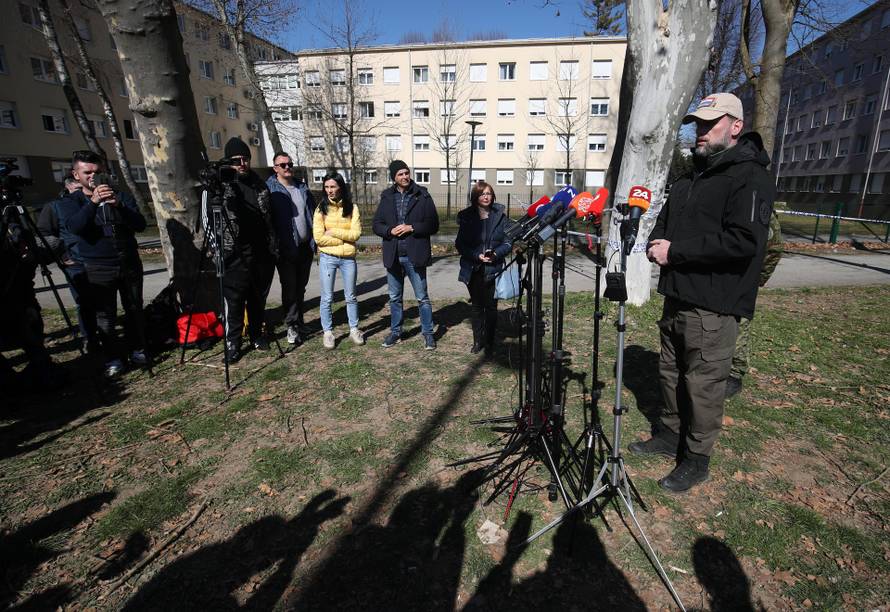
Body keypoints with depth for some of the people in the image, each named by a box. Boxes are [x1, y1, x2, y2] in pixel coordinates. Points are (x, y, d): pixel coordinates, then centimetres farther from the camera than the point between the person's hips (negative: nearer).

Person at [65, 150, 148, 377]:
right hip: (98, 269, -1)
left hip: (130, 264, 2)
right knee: (105, 318, -1)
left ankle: (137, 350, 20)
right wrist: (93, 202, -27)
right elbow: (74, 227, -15)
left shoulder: (120, 196, 9)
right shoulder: (70, 201, 5)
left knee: (134, 310, 7)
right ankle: (113, 358, 10)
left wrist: (120, 205, -22)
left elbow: (140, 224, -5)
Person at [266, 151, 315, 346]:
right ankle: (292, 326, 7)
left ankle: (299, 322, 26)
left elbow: (312, 213, 14)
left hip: (305, 246, 5)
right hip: (286, 248, -5)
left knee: (301, 286, 14)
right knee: (289, 287, -1)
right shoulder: (270, 189, -4)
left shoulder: (302, 187, 12)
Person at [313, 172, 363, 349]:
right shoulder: (321, 209, -1)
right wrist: (345, 239, -10)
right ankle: (327, 332, 19)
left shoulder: (352, 208, 1)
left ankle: (354, 330, 25)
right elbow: (319, 238, -10)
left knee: (351, 296, 12)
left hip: (348, 258, 1)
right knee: (327, 298, 6)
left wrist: (333, 231, -13)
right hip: (327, 258, -1)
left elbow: (356, 233, -9)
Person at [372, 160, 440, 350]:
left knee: (422, 298, 5)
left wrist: (411, 228, -17)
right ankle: (395, 332, 28)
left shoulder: (422, 196, -2)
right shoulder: (386, 197, 7)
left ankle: (428, 333, 19)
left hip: (415, 256, -3)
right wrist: (390, 230, -12)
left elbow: (433, 224, -5)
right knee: (395, 298, 14)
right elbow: (376, 224, 8)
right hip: (393, 256, 3)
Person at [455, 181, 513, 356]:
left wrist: (496, 253, -17)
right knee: (477, 306, 12)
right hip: (473, 269, 1)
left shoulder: (500, 216, 0)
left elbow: (508, 242, 1)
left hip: (493, 269, -1)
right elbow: (460, 244, -2)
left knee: (491, 307, 4)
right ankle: (477, 341, 25)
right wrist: (477, 256, -15)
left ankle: (489, 342, 19)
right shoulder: (466, 217, 0)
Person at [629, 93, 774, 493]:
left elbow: (744, 240, -22)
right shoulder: (690, 177, 17)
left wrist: (675, 250, -19)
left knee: (703, 384, 1)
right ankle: (670, 436, 35)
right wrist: (657, 244, -1)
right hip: (677, 296, 8)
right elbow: (664, 221, 22)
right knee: (671, 373, 17)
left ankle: (696, 459, 18)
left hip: (714, 305, -8)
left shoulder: (750, 177, -10)